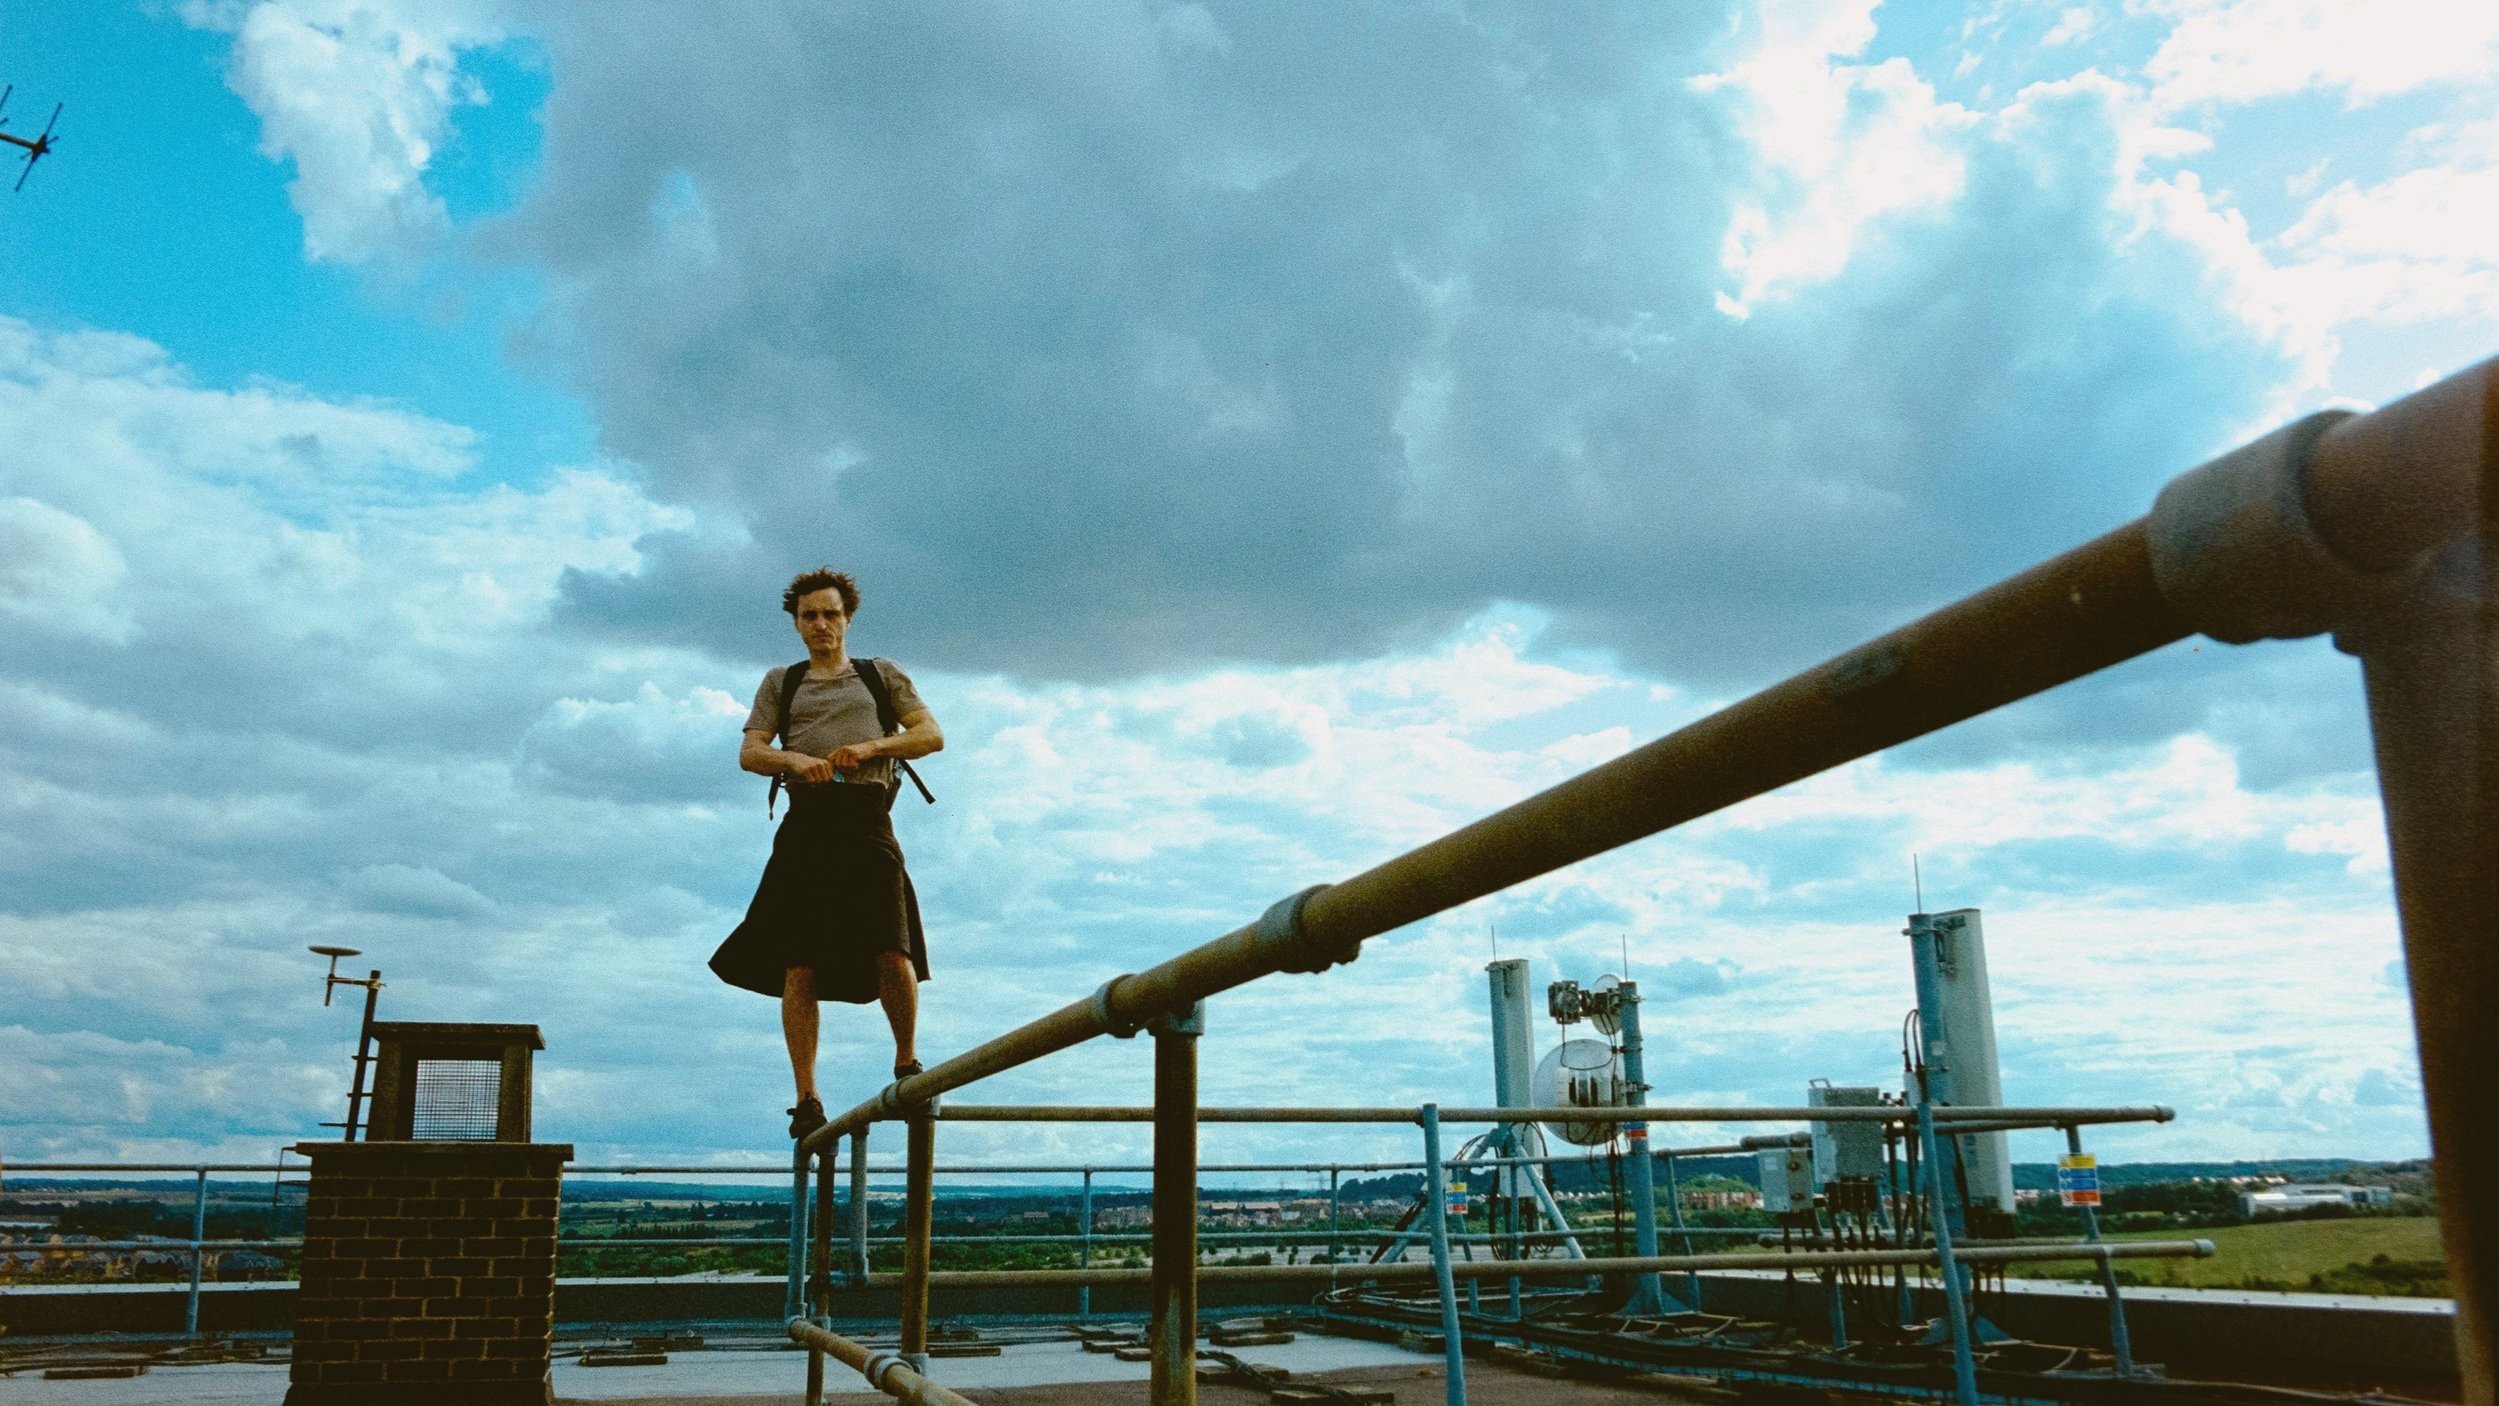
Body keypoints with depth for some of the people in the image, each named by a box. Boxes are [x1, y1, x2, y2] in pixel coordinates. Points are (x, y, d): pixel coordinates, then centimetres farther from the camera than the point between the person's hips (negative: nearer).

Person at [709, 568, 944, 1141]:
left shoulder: (882, 675, 20)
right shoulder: (781, 683, 23)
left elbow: (932, 735, 9)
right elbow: (749, 752, 11)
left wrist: (869, 747, -8)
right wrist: (794, 759, -11)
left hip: (867, 824, -1)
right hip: (806, 826, 1)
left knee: (893, 956, -14)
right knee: (800, 968, -5)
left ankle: (906, 1061, 10)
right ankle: (807, 1100, -1)